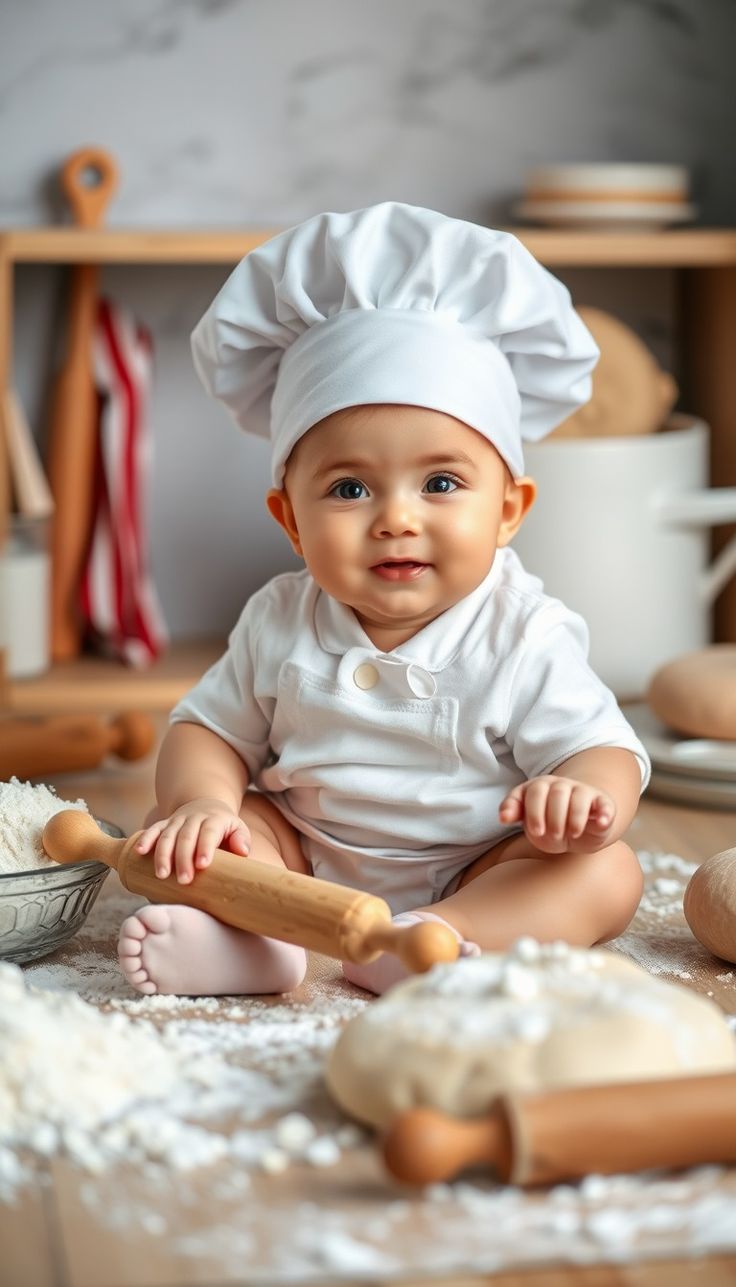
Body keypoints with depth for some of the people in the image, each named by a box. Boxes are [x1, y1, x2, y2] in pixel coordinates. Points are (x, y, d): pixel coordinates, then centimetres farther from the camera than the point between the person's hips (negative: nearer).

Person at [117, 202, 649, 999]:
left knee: (606, 874, -26)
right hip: (305, 861, 3)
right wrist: (201, 804, -20)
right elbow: (210, 729, 4)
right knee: (179, 836, -15)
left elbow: (603, 749, -15)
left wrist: (586, 801, -40)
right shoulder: (279, 627, -2)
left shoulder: (523, 640, -12)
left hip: (474, 874, -2)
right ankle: (257, 936, -42)